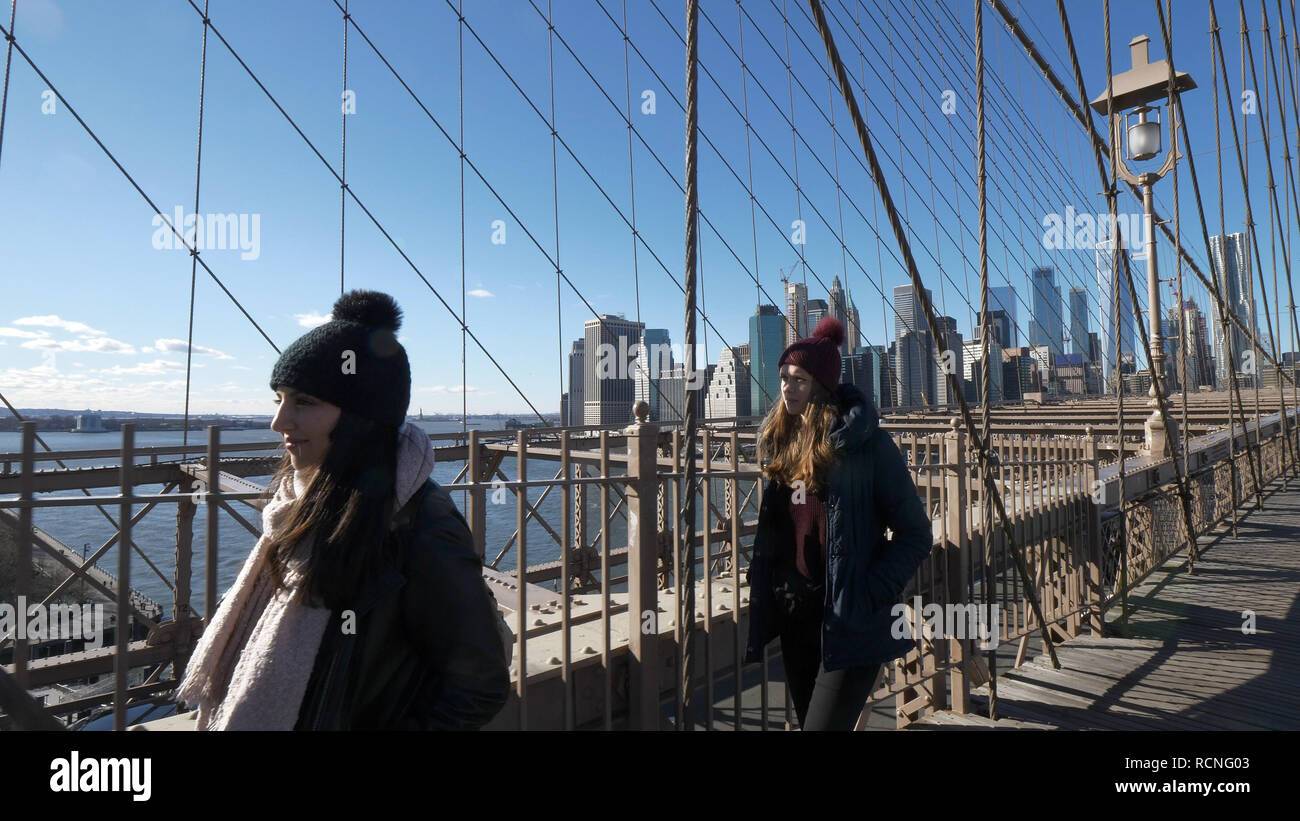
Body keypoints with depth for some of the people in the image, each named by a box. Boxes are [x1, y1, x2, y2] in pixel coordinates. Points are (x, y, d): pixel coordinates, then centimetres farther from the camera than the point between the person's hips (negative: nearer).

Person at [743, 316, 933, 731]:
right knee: (809, 719, 19)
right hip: (795, 618, 7)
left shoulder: (864, 443, -13)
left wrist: (869, 594, -19)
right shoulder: (782, 441, 6)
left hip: (848, 624, -6)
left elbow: (916, 533, -9)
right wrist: (766, 597, 9)